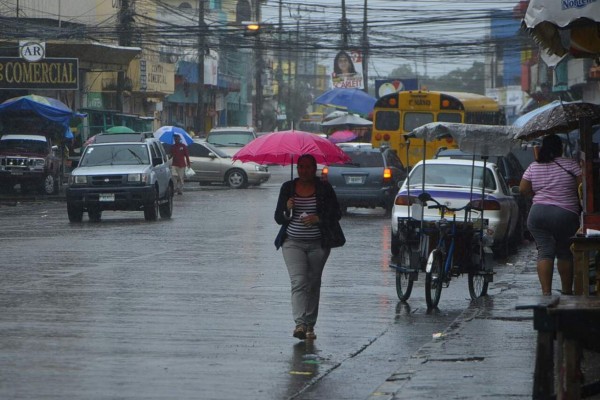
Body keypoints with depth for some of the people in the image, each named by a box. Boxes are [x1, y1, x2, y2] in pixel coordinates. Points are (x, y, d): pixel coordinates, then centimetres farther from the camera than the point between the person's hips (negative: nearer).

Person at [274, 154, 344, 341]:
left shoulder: (324, 188, 1)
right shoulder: (288, 188, 5)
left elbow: (336, 214, 0)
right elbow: (278, 218, 6)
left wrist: (318, 218, -16)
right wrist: (287, 209, -15)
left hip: (318, 244, 0)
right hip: (293, 243, 0)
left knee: (313, 284, 4)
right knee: (299, 281, -16)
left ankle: (310, 326, 12)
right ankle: (300, 323, -25)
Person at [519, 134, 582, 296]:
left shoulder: (533, 167, 5)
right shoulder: (570, 164, -3)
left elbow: (523, 189, 10)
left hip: (537, 214, 2)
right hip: (565, 215, -2)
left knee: (545, 252, -1)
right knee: (565, 253, 11)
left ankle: (546, 291, -13)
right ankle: (567, 290, 18)